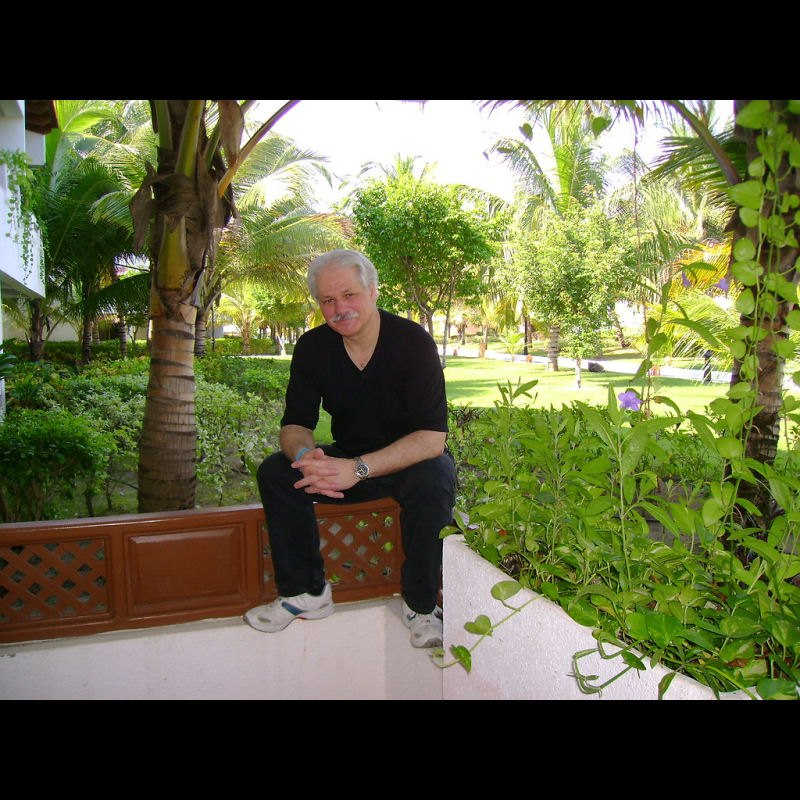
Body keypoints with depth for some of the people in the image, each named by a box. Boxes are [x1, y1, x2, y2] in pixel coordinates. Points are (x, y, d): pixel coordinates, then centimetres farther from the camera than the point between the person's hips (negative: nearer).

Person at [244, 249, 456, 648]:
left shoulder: (412, 341, -21)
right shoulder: (312, 347, -6)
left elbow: (433, 437, -27)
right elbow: (295, 424, -5)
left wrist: (359, 468, -39)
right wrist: (305, 455, -31)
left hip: (411, 460, -4)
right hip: (348, 460, 4)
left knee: (434, 482, -36)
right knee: (275, 471, -17)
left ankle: (420, 605, -14)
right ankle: (306, 592, -4)